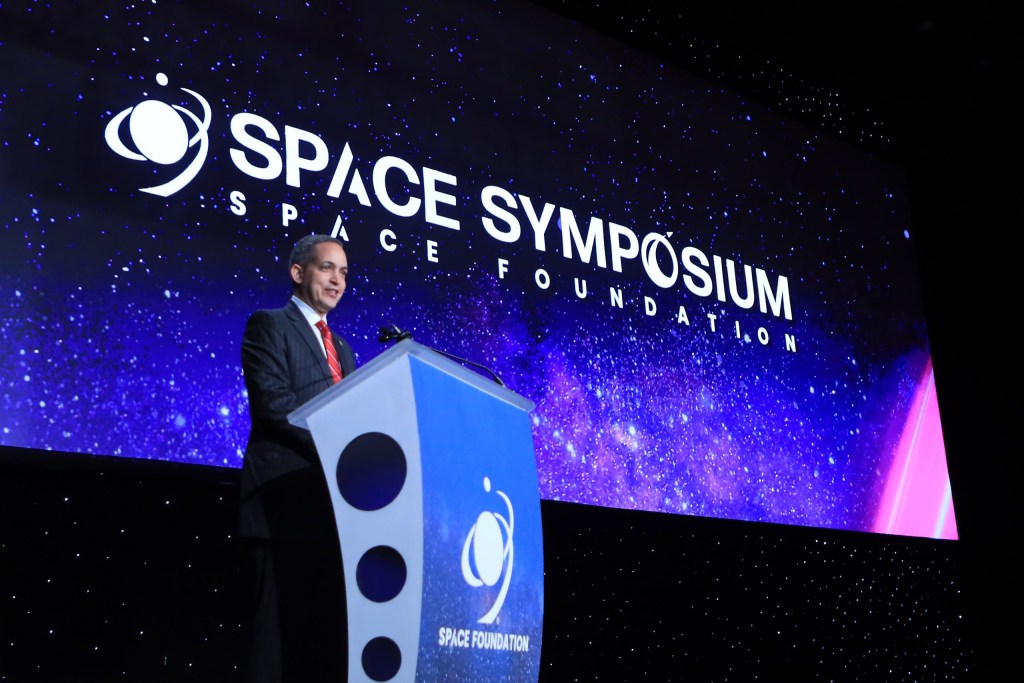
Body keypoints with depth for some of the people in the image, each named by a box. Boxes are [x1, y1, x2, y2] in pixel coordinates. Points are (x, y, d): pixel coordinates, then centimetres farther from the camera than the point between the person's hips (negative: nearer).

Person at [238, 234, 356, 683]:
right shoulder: (269, 325, 2)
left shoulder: (342, 349, 24)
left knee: (328, 629, 5)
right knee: (280, 626, -8)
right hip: (284, 501, -7)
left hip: (335, 505, 7)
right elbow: (273, 402, -12)